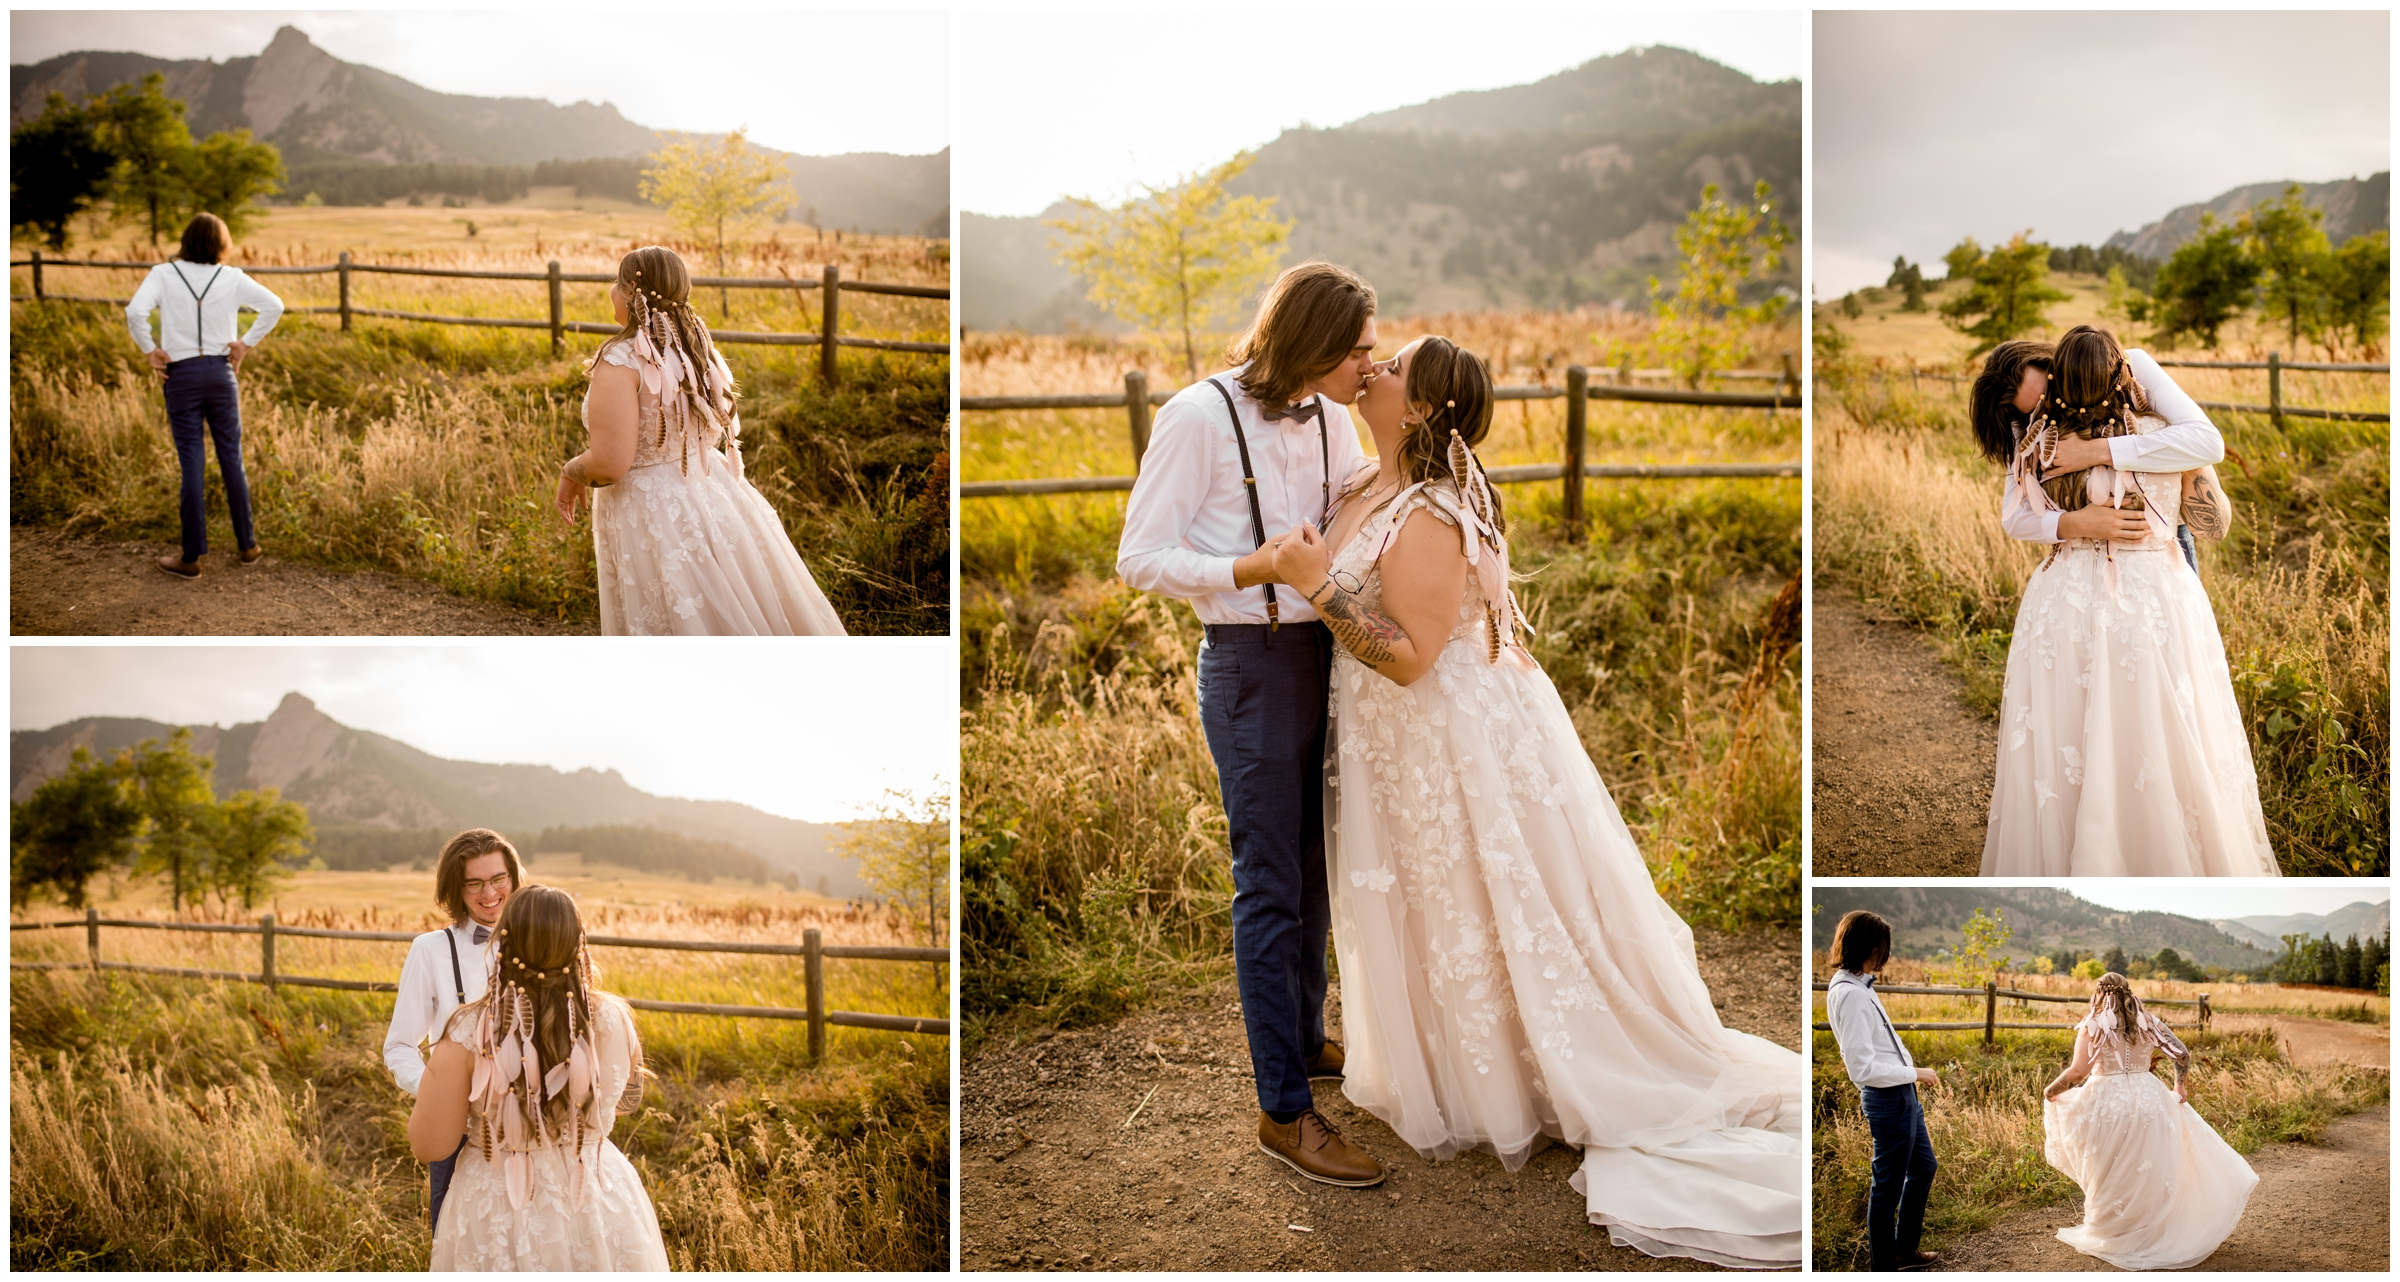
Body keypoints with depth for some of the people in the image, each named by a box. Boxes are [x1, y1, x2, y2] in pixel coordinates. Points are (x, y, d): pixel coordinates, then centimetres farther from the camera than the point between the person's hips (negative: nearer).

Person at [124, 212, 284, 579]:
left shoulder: (163, 274, -6)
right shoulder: (232, 278, -2)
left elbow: (135, 312, -19)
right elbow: (274, 305, -7)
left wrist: (150, 351, -6)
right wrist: (247, 343, -2)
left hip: (181, 374, -1)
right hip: (221, 371, 1)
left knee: (192, 465, 1)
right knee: (232, 460, 11)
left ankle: (192, 557, 5)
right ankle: (248, 546, 17)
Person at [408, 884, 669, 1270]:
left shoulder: (468, 1034, -20)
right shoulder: (612, 1020, -12)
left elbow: (429, 1145, -13)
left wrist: (434, 1077, 5)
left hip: (500, 1215, -1)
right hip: (597, 1204, 1)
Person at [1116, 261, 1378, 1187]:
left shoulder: (1329, 417, 6)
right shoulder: (1200, 418, -14)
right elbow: (1140, 557, -13)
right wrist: (1253, 569, -25)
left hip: (1325, 652, 7)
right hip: (1250, 665, -7)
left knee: (1313, 868, 19)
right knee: (1270, 889, -2)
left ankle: (1305, 1040, 38)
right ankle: (1285, 1111, 5)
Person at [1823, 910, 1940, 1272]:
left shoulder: (1857, 985, 4)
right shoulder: (1849, 994, -25)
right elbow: (1862, 1069, -25)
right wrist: (1915, 1073, -15)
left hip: (1902, 1093, 10)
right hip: (1887, 1099, -10)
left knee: (1924, 1167, 25)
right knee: (1888, 1187, 4)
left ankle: (1904, 1248, 40)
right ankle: (1883, 1267, 19)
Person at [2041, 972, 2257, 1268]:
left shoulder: (2093, 1026, -5)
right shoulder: (2149, 1023, 6)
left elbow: (2078, 1071, -13)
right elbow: (2183, 1056, 8)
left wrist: (2051, 1090, 2)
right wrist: (2180, 1085, 25)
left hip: (2107, 1102, -3)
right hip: (2148, 1099, 3)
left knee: (2109, 1176, 7)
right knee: (2150, 1172, 14)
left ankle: (2105, 1237, 15)